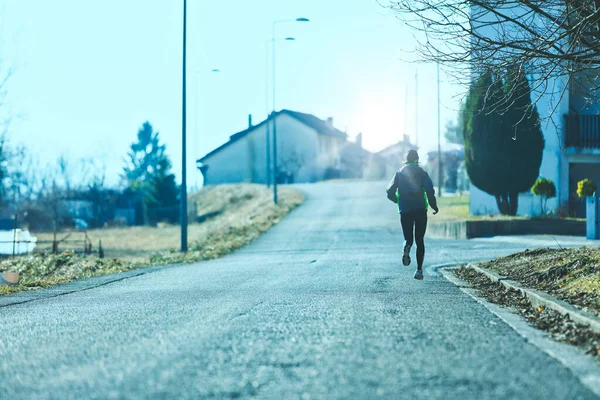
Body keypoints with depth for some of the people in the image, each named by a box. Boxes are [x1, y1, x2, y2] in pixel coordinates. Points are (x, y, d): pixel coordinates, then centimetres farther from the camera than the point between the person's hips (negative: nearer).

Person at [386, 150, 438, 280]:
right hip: (420, 210, -1)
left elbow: (390, 193, 3)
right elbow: (430, 192, -10)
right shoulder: (422, 173, 1)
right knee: (420, 240, 8)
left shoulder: (399, 173, 7)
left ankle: (407, 247, -26)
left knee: (409, 239, 12)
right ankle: (419, 270, 0)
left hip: (405, 211, 1)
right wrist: (434, 206, 4)